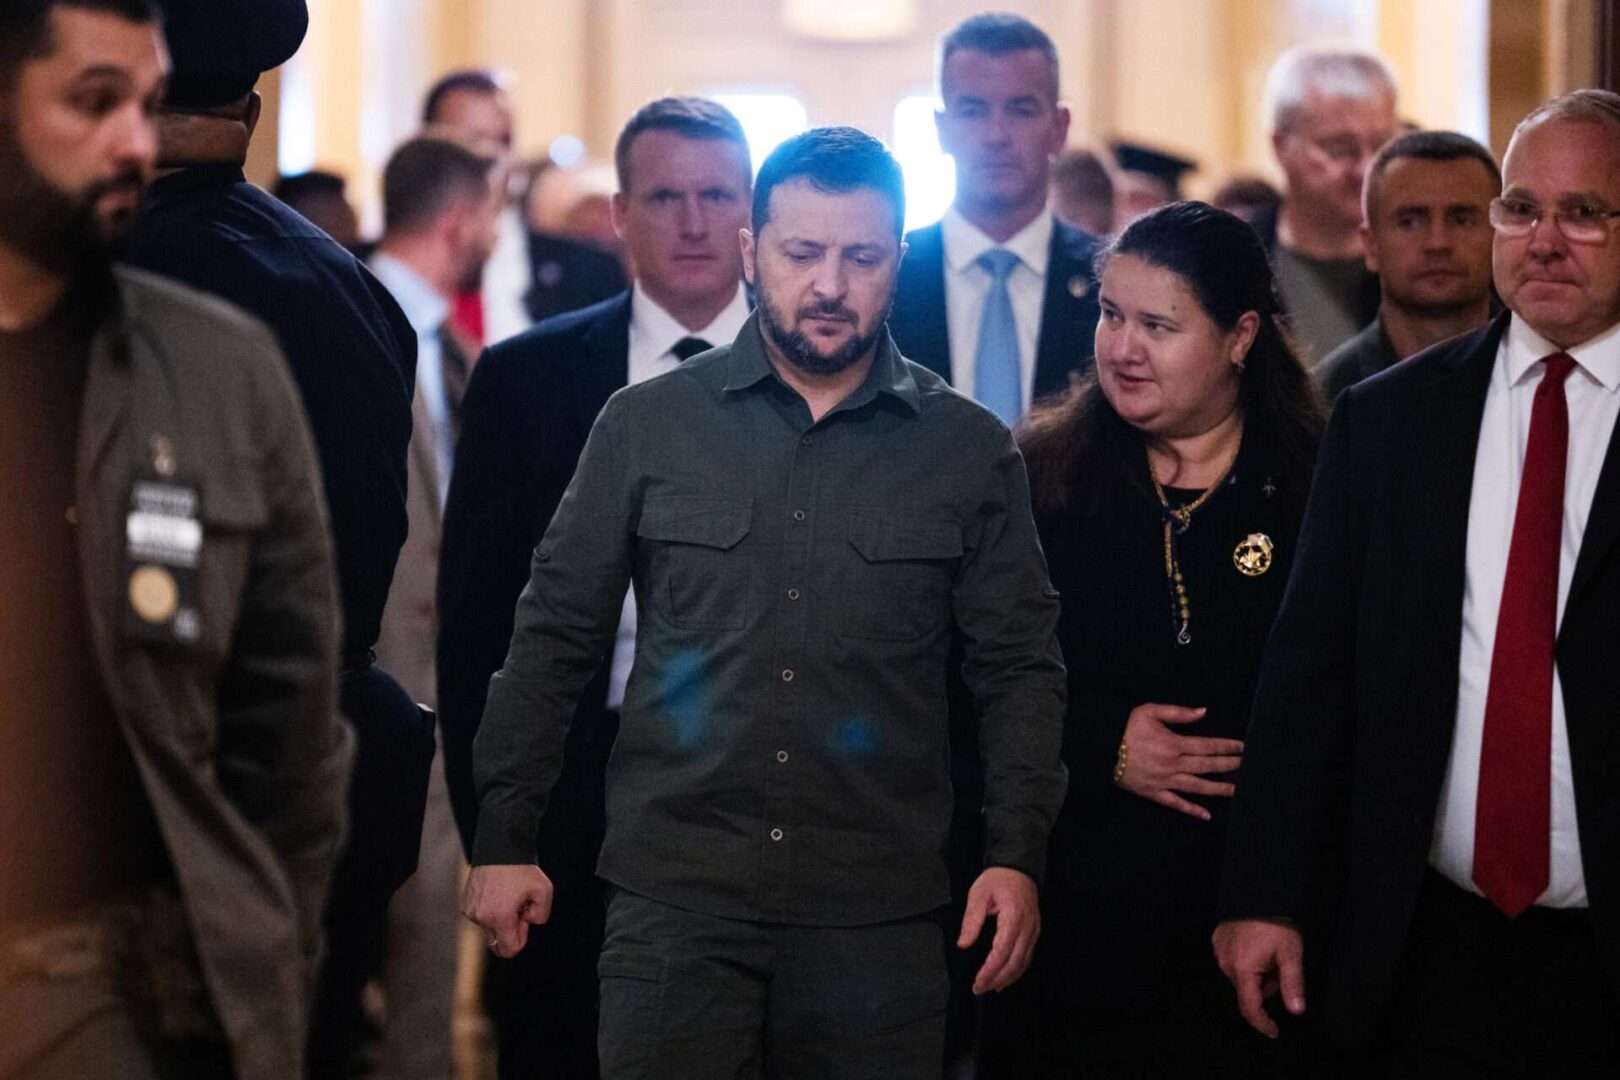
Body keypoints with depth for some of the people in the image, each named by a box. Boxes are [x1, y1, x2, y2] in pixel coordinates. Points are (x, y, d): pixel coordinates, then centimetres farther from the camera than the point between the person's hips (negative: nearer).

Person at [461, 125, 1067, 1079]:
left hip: (881, 916, 1)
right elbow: (556, 638, 7)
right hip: (674, 893, 0)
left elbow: (1020, 667, 6)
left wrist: (1017, 856, -4)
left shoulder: (972, 451, 4)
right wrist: (504, 840, 5)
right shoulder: (647, 425, 4)